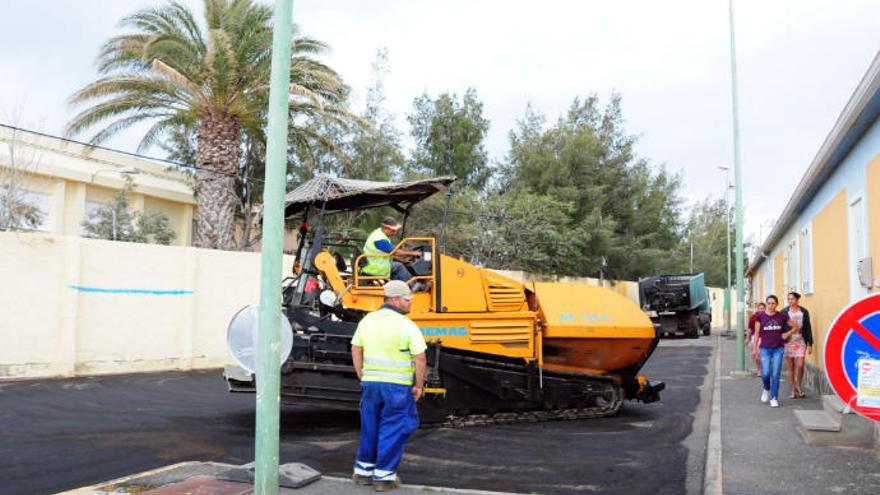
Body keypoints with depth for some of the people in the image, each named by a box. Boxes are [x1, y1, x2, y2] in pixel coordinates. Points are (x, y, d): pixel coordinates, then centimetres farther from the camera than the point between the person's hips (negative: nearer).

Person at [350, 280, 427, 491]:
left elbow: (356, 349, 11)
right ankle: (384, 476, 11)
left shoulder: (368, 320, 5)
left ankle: (363, 471, 27)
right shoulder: (407, 325, -12)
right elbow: (420, 358, -14)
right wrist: (419, 385, -4)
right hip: (397, 386, -5)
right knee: (393, 430, 6)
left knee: (370, 427, 17)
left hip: (370, 382, 6)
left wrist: (362, 377, 16)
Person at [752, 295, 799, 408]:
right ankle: (766, 389, 25)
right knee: (765, 373, -7)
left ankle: (774, 398, 10)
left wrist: (787, 334, -3)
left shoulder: (781, 316, 0)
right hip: (765, 349, 0)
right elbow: (757, 333, 4)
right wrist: (755, 349, 3)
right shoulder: (761, 316, -2)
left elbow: (796, 327, 11)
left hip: (778, 349, 1)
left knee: (776, 374, -2)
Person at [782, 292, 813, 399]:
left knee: (800, 366, -8)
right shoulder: (784, 312, -1)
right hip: (788, 342, 0)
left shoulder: (804, 312, 2)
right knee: (791, 367, 4)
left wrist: (810, 344, 2)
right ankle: (793, 391, 13)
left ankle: (798, 386, 18)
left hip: (801, 341, 0)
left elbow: (808, 328, 5)